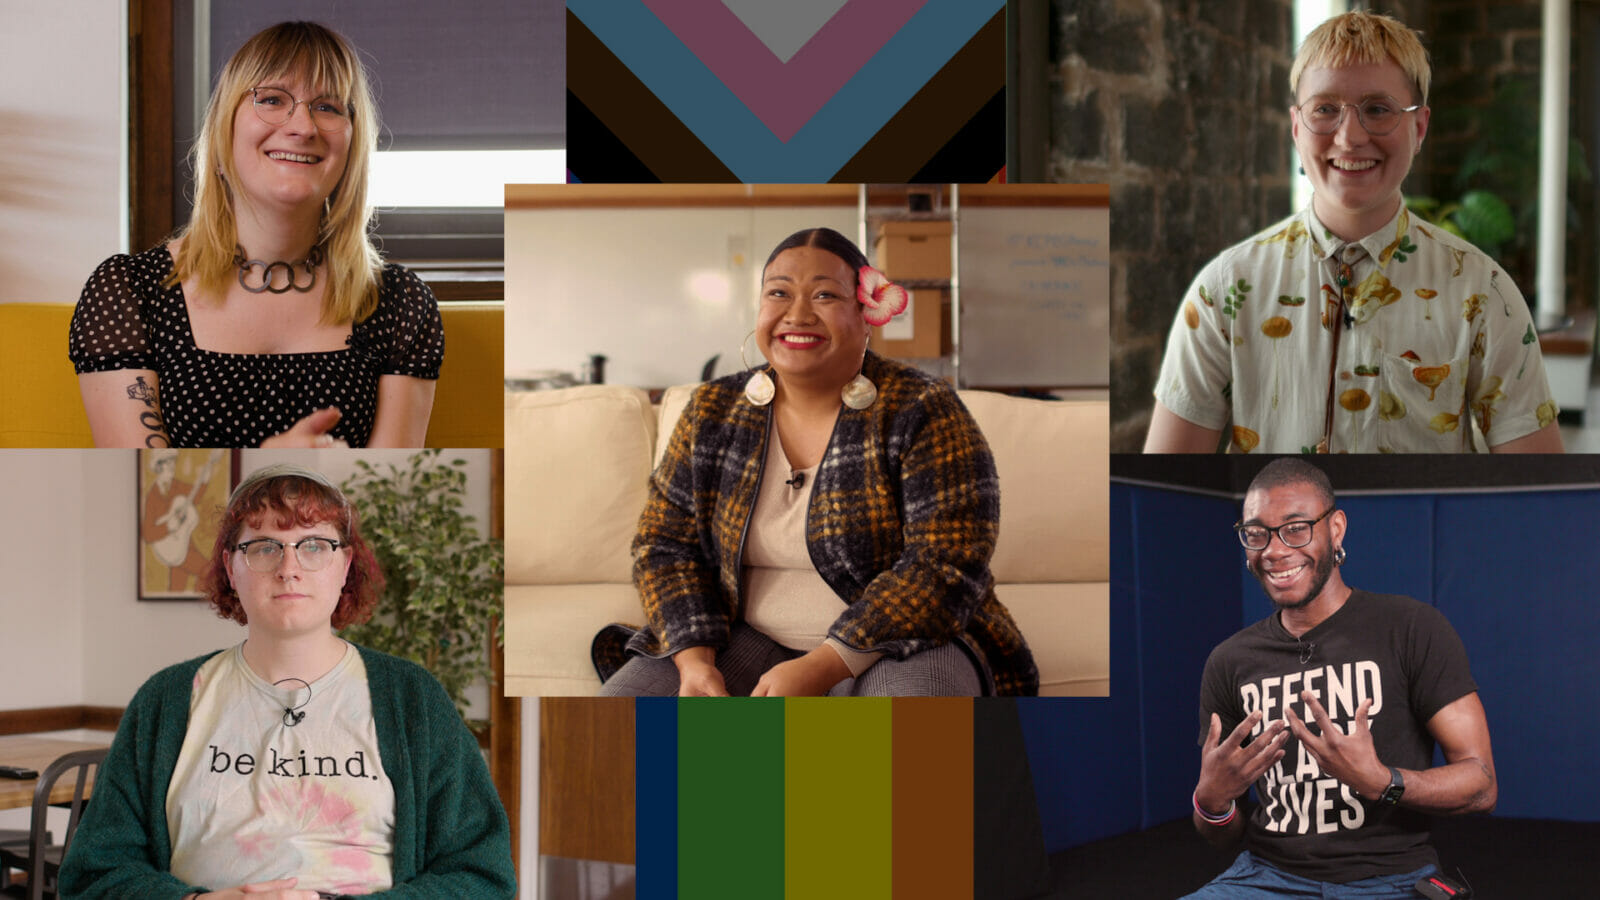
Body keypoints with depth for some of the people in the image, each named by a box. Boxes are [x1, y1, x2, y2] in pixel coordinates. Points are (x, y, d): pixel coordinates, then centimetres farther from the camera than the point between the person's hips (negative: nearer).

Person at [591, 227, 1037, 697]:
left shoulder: (923, 413, -8)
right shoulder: (712, 412, 6)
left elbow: (948, 568, -17)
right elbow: (665, 544, 6)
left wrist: (819, 670, -25)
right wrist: (695, 661, -14)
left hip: (895, 644, -3)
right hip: (750, 638, 3)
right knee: (622, 698, -23)